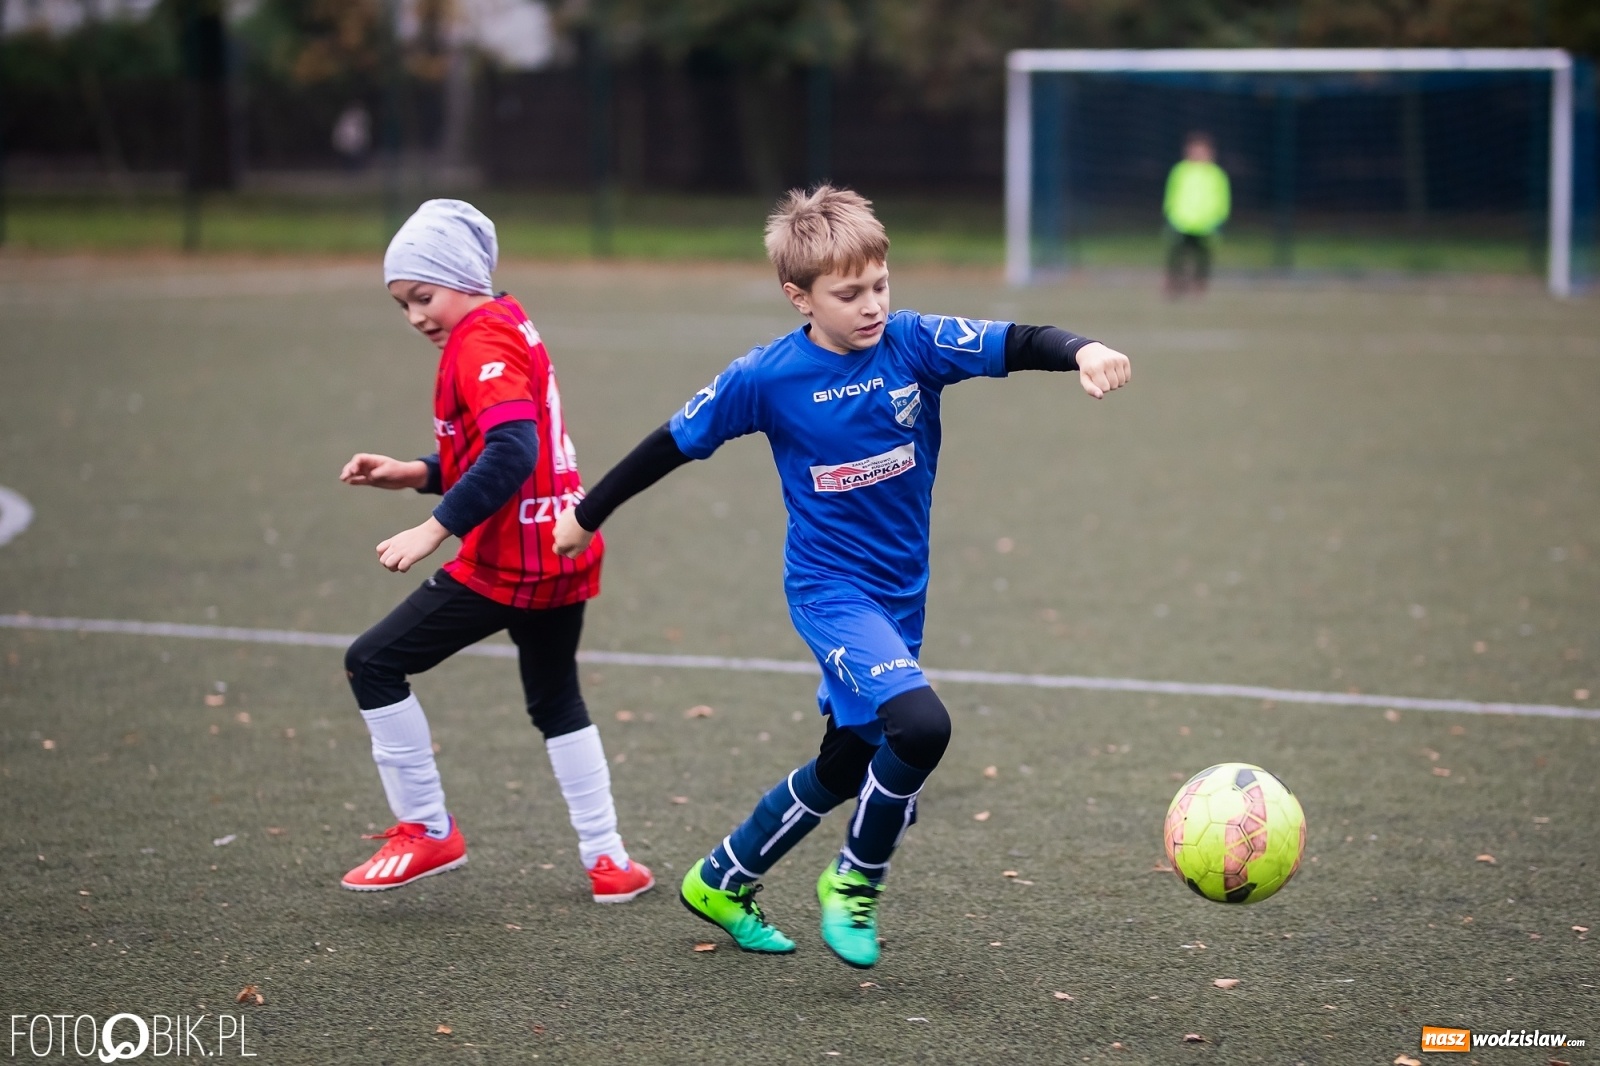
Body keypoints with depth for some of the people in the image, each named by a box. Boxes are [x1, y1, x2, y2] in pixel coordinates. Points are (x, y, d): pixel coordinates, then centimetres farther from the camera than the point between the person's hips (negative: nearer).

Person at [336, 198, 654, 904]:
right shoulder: (513, 329, 15)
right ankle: (606, 860, 22)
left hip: (506, 565, -10)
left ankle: (427, 832, 5)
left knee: (374, 663, -1)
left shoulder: (480, 343, -14)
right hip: (566, 553, 10)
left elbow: (511, 452, -28)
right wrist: (417, 474, 12)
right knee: (556, 701, 23)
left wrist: (435, 528, -29)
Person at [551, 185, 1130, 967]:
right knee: (919, 724, -27)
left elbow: (1015, 345, -21)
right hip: (831, 590, -5)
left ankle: (721, 882, 39)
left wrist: (1081, 352, -42)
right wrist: (586, 515, 8)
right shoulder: (767, 378, -13)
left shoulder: (913, 343, -9)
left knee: (846, 768, 16)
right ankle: (855, 884, -3)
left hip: (899, 596, 5)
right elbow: (675, 444, -1)